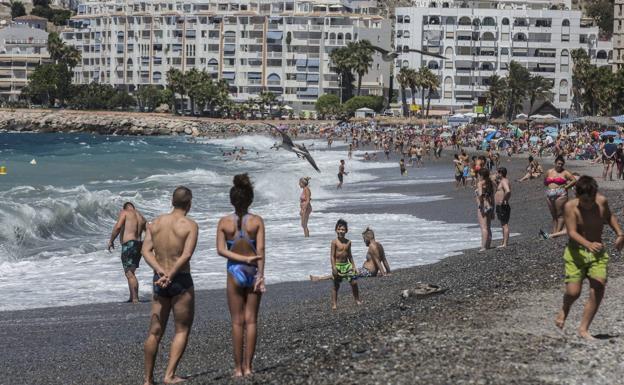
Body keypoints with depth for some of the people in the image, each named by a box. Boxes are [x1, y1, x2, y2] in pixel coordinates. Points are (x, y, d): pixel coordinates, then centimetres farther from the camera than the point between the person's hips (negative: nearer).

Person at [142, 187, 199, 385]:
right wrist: (170, 276, -20)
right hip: (181, 281, -5)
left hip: (159, 281, 5)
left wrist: (161, 272, -14)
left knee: (155, 332, 11)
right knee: (182, 330, 5)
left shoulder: (155, 223, 7)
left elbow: (146, 251, -5)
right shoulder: (190, 225, -7)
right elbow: (187, 255, -20)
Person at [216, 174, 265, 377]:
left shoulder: (224, 222, -3)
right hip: (253, 271, 0)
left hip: (234, 272, 0)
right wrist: (260, 275, -13)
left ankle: (238, 367, 6)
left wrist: (245, 259, -12)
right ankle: (248, 366, 6)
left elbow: (221, 250, -10)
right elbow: (260, 250, -12)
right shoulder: (257, 221, -6)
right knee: (251, 320, 7)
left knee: (237, 322, 6)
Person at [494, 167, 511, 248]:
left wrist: (503, 200, -23)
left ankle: (505, 244, -9)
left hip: (503, 207, -11)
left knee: (505, 225, -9)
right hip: (500, 207, 11)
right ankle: (504, 243, 20)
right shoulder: (501, 181, 16)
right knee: (503, 225, 14)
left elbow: (508, 191, -35)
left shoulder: (504, 181, -17)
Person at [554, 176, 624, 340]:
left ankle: (583, 329, -1)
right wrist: (588, 244, -41)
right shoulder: (571, 206, -15)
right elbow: (572, 232, -24)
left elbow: (609, 216, 19)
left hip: (598, 253, 3)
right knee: (573, 292, -11)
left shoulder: (602, 201, -4)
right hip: (576, 253, -3)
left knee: (598, 291, -11)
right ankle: (564, 310, 25)